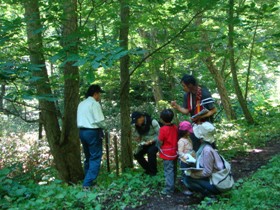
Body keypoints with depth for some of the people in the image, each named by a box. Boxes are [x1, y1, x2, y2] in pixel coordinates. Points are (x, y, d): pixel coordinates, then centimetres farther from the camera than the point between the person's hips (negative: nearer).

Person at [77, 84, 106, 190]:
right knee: (95, 158, -3)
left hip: (82, 131, 8)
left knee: (88, 157, 18)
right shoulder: (94, 103, -11)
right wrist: (103, 126, 4)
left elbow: (79, 120, 14)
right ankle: (87, 183, -8)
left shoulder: (81, 104, 14)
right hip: (93, 132, -8)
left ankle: (87, 181, 23)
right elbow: (99, 120, -17)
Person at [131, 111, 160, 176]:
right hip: (145, 143, 6)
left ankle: (153, 171, -15)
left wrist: (151, 141, -29)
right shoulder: (136, 125, -7)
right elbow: (136, 136, 5)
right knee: (137, 154, -9)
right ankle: (148, 169, 11)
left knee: (151, 151, -34)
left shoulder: (152, 122, -24)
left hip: (155, 142, -6)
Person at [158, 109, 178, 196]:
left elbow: (160, 142, -15)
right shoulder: (175, 127, 0)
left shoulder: (163, 129, -19)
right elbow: (177, 139, 7)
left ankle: (169, 189, 1)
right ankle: (172, 187, 29)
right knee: (173, 170, 17)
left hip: (167, 154, -7)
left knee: (168, 171, -2)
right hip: (175, 152, 7)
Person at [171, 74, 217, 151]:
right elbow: (186, 111, 0)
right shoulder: (187, 95, -2)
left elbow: (214, 110, -19)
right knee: (194, 148, 13)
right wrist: (176, 106, -17)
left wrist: (200, 117, -27)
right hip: (195, 125, 6)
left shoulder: (204, 94, -22)